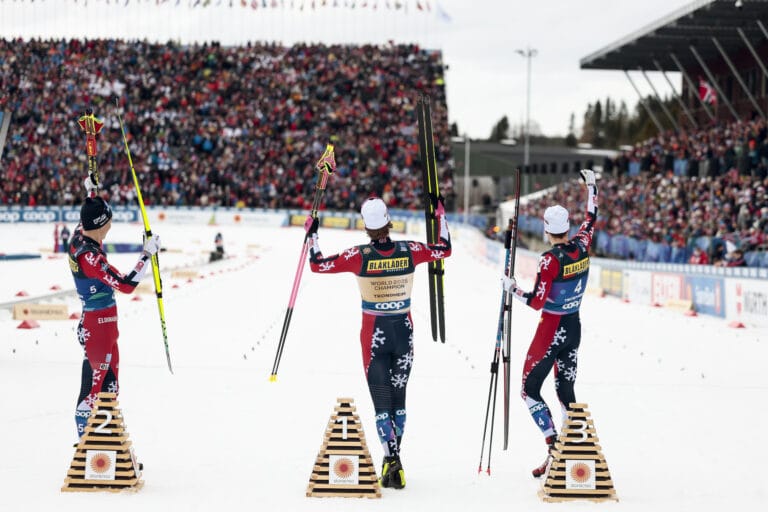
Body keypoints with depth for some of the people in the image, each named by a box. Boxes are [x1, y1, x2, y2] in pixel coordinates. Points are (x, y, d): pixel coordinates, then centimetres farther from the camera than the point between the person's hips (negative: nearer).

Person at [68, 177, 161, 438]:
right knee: (94, 381, -2)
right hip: (98, 326, -10)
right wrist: (147, 254, -22)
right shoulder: (90, 257, -26)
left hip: (96, 322, 10)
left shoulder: (78, 237, 1)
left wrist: (90, 192, 30)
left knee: (110, 378, 18)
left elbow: (88, 219, 27)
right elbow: (126, 284, -28)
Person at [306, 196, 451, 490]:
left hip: (374, 334, -2)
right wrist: (440, 214, 15)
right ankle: (393, 463, 20)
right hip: (404, 331, 2)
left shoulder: (360, 256, -15)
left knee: (382, 401, 1)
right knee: (398, 397, 15)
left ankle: (391, 460, -15)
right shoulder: (409, 251, -9)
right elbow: (445, 250, 7)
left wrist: (311, 234, 6)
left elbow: (318, 265, -8)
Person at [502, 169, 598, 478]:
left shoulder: (550, 260, -21)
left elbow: (537, 302, -21)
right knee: (566, 391, 14)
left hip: (551, 330, -7)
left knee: (529, 389, 2)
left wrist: (512, 289, -7)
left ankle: (554, 447, -11)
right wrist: (591, 188, 29)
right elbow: (591, 219, 17)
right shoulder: (582, 247, -3)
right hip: (574, 327, 7)